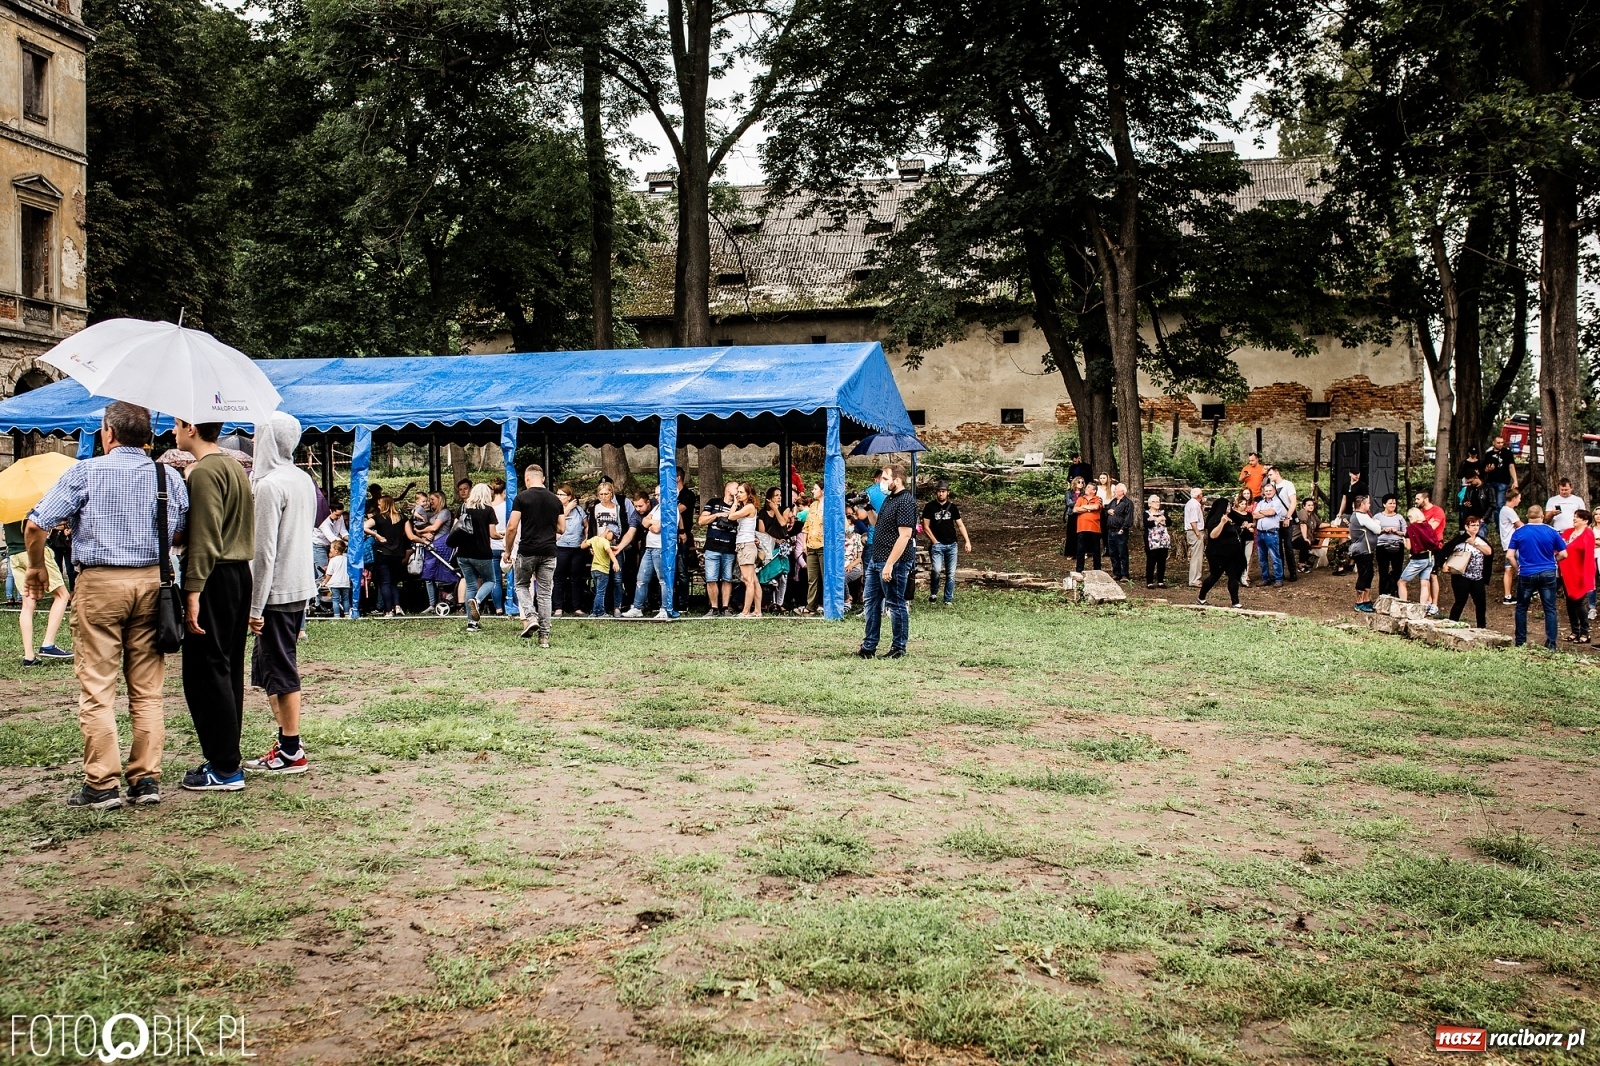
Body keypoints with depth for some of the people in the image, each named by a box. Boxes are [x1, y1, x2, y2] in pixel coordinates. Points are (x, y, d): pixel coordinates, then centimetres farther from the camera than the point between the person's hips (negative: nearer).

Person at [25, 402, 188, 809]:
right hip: (151, 581, 3)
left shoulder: (86, 471, -3)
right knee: (147, 690, 8)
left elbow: (36, 525, -6)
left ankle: (102, 786, 2)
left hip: (99, 582, -3)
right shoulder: (169, 477, 6)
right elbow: (185, 534, 10)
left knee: (97, 688, 1)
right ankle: (146, 779, 10)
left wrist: (36, 567, 10)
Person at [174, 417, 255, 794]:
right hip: (239, 574, 10)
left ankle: (224, 769, -1)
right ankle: (227, 759, 21)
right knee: (228, 670, 14)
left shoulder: (204, 472, -14)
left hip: (214, 579, -10)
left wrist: (193, 593, -22)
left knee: (205, 672, -4)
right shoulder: (234, 466, 15)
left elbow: (204, 540, -21)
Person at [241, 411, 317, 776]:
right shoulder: (304, 479, 9)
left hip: (277, 591, -8)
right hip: (301, 586, 9)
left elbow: (264, 551, -18)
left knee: (281, 670, -1)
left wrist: (255, 606, -15)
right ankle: (287, 740, 20)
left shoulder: (269, 485, -16)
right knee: (272, 665, 17)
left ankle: (291, 752, 5)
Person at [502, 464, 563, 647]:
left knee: (522, 585, 18)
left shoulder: (522, 497, -5)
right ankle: (544, 636, 4)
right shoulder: (555, 499, 7)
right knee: (544, 594, 7)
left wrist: (508, 550, 3)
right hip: (549, 552, 3)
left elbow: (512, 527, -9)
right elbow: (560, 529, 12)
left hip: (527, 551, -3)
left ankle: (530, 617, -5)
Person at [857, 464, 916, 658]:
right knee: (870, 601, 12)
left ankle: (899, 648, 11)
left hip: (893, 562, -10)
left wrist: (889, 564, -25)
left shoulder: (906, 502, -16)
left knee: (895, 604, 0)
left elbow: (904, 535, -22)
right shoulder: (889, 498, 14)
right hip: (876, 559, 10)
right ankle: (869, 646, 19)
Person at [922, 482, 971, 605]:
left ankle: (948, 600, 11)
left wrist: (967, 541, -1)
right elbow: (926, 526, 0)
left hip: (951, 545, 3)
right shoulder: (930, 506, 0)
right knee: (937, 570, -18)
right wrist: (935, 542, -6)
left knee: (951, 574, 3)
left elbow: (960, 525, 9)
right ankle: (933, 594, 5)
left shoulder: (952, 507, 8)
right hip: (937, 544, -3)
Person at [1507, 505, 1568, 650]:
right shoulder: (1552, 532, -2)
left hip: (1526, 574, 0)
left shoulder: (1519, 533, -3)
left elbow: (1510, 555, -7)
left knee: (1521, 608, 13)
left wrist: (1518, 568, 8)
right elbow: (1563, 554, 1)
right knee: (1550, 609, 6)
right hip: (1548, 574, 0)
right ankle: (1551, 644, 4)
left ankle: (1520, 642, 15)